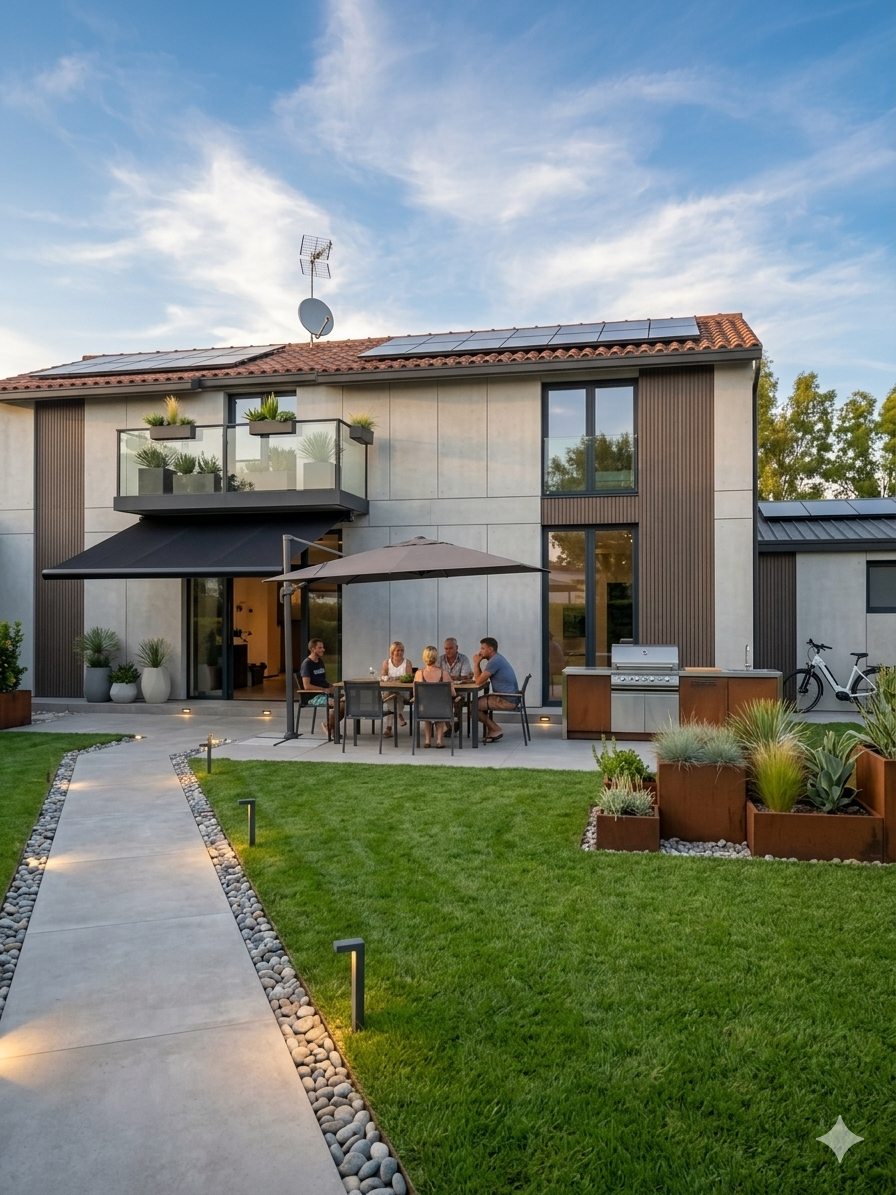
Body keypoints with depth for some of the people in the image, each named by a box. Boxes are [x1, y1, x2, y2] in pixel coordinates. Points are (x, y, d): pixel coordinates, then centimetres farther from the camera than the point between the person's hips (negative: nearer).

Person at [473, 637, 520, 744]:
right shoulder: (496, 658, 15)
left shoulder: (494, 661, -18)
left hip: (507, 700, -11)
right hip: (510, 698, 11)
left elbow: (479, 681, -15)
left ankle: (496, 730, -1)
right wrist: (478, 663, 5)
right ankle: (492, 731, 16)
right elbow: (481, 678, 17)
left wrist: (476, 663, -5)